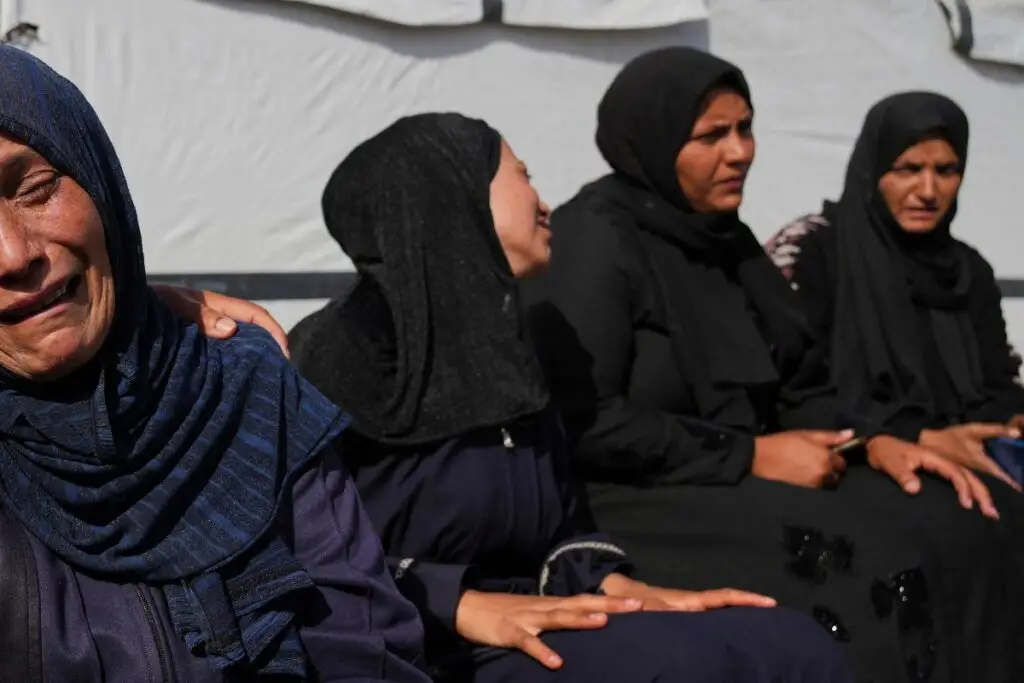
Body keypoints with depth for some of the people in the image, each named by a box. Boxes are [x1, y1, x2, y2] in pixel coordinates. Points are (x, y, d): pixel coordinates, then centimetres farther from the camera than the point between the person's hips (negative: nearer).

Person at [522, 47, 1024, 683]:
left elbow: (796, 380, 15)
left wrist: (875, 441, -5)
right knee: (873, 559, -27)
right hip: (632, 500, -8)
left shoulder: (723, 236, 13)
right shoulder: (594, 242, -11)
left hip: (741, 482, 8)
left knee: (960, 528, -11)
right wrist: (750, 456, -16)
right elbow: (583, 424, -20)